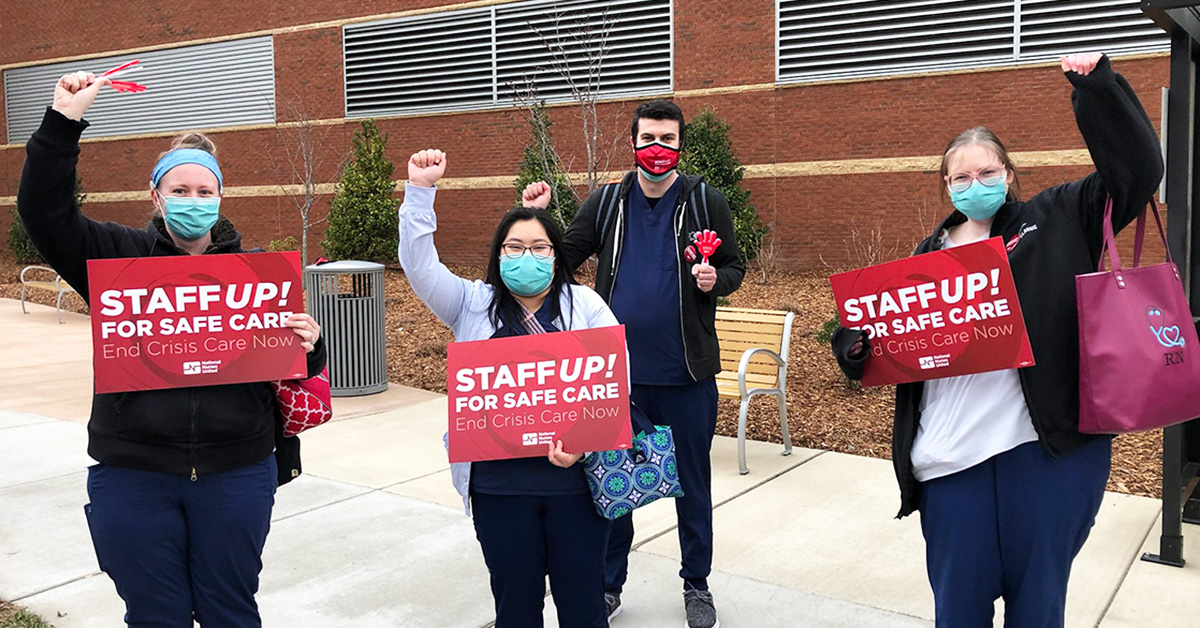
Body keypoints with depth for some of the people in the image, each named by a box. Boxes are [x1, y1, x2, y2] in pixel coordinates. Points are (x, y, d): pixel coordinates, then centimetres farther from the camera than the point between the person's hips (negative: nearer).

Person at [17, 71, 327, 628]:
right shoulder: (121, 256, 3)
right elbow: (44, 213, -8)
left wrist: (309, 346, -15)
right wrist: (63, 122, -14)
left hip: (236, 473, 0)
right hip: (132, 477, 0)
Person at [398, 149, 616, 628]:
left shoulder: (585, 305, 6)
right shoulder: (473, 305, 8)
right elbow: (419, 265, -4)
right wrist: (420, 190, -13)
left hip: (575, 477, 0)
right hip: (499, 484, 1)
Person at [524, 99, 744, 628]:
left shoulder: (706, 202, -1)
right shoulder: (606, 203, 4)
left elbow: (734, 267, 6)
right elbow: (562, 259, 6)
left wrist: (715, 279, -16)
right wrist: (537, 218, -9)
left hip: (686, 373, -1)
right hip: (619, 371, 2)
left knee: (693, 482, 11)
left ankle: (696, 585, 30)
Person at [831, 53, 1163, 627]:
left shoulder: (1054, 220, 9)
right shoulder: (929, 254, 15)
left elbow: (1136, 168, 2)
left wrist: (1097, 86, -6)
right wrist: (856, 346, -8)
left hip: (1048, 445, -2)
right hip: (951, 452, 2)